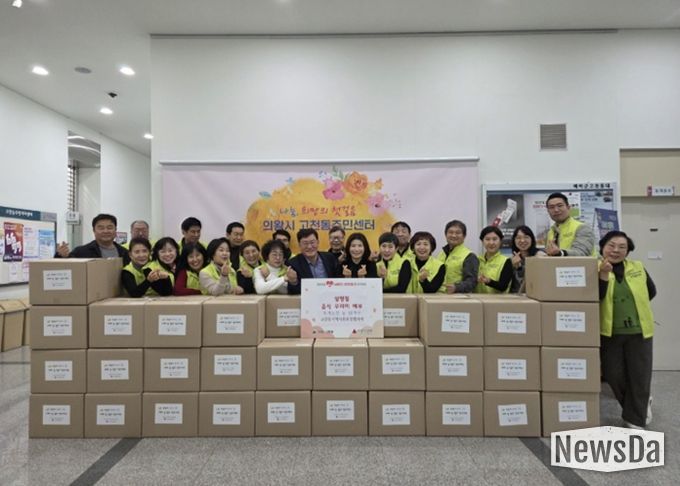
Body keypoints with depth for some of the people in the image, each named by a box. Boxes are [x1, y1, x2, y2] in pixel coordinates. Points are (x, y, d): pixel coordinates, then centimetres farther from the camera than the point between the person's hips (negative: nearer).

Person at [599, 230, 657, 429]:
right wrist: (604, 274, -28)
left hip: (638, 331, 2)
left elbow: (651, 292, 15)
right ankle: (641, 404, 36)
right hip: (609, 332, -1)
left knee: (639, 376, 7)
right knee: (614, 375, 7)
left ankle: (635, 419, 27)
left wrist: (635, 306, 8)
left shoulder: (638, 268, 2)